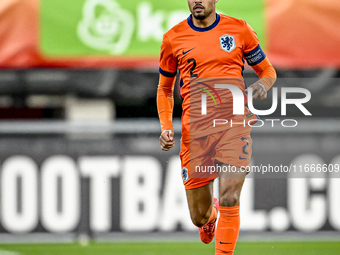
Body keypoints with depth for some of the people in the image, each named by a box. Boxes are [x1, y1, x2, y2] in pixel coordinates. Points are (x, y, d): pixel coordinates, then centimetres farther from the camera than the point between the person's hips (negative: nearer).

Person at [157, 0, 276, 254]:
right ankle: (211, 214, 44)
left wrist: (261, 86, -8)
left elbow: (268, 71, 16)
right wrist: (166, 127, 4)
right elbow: (165, 89, 19)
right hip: (194, 129, 1)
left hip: (235, 123, -1)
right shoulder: (173, 38, 7)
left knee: (230, 199, -18)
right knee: (199, 216, 6)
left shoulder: (239, 29, 5)